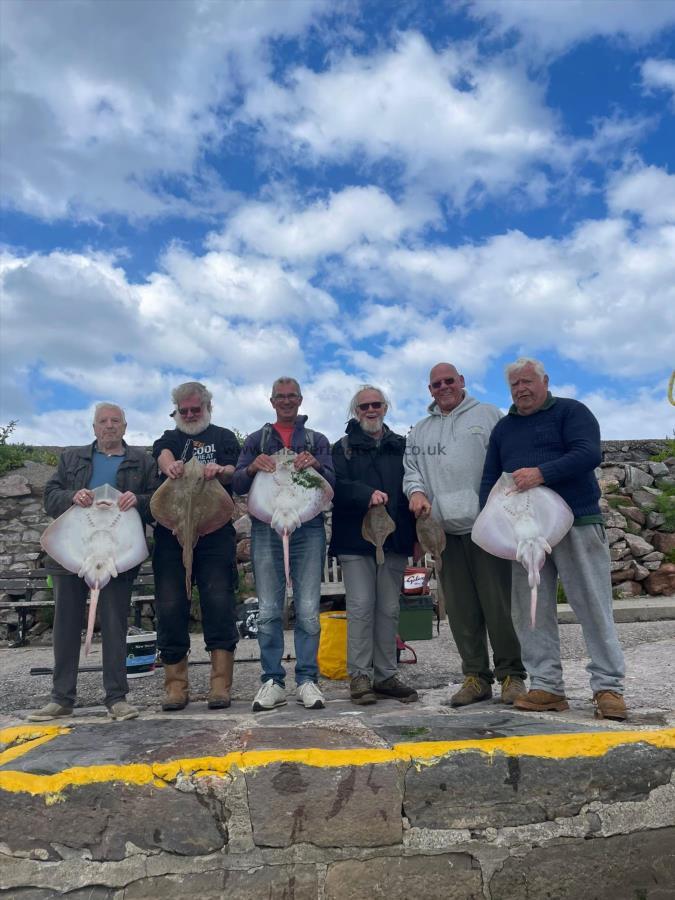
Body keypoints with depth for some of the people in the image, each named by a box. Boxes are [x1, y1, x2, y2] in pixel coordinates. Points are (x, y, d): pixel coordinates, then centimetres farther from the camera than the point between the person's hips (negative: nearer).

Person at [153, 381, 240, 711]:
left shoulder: (224, 437, 16)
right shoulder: (170, 438, 19)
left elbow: (235, 472, -1)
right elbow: (162, 453, -6)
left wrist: (219, 470, -26)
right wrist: (169, 465, -31)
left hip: (215, 534, -1)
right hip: (171, 533, 2)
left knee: (219, 603, -7)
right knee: (170, 607, 0)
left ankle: (221, 684, -1)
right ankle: (176, 685, 9)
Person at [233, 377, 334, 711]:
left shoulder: (317, 440, 17)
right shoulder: (256, 440, 18)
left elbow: (331, 483, 6)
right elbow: (238, 485, 9)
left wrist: (315, 465, -14)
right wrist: (253, 467, -12)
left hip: (308, 529, 0)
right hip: (266, 528, 1)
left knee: (308, 610, -2)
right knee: (269, 611, 0)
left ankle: (307, 680, 7)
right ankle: (272, 681, 8)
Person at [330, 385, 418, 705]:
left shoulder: (402, 447, 16)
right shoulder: (343, 448, 10)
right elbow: (336, 486, -5)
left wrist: (417, 532, 5)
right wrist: (366, 494, -23)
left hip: (394, 538, 3)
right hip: (355, 538, -2)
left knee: (389, 609, 6)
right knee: (361, 606, -6)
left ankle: (385, 675, 15)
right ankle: (359, 675, 3)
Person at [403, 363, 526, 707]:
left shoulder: (487, 415, 10)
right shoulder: (420, 431, 21)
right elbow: (411, 469, 16)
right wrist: (416, 491, -6)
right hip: (445, 529, 4)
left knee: (498, 602, -3)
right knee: (460, 608, 6)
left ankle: (511, 675, 9)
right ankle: (475, 677, 16)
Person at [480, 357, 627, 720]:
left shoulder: (571, 411, 3)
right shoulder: (503, 428, 18)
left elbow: (589, 454, -13)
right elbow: (489, 480, 20)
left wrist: (541, 473, -24)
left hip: (577, 524, -4)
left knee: (594, 608, -2)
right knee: (531, 611, 3)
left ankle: (608, 687, 7)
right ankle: (547, 686, 11)